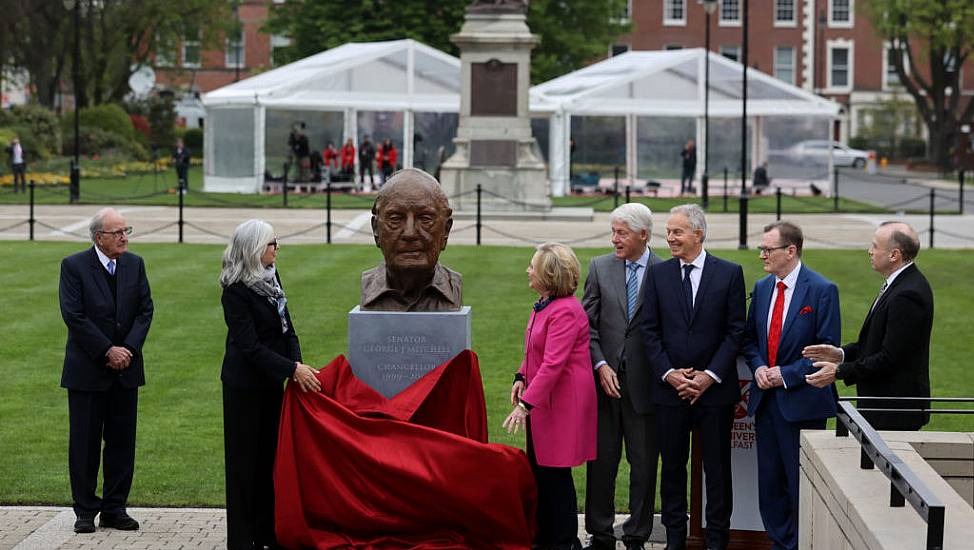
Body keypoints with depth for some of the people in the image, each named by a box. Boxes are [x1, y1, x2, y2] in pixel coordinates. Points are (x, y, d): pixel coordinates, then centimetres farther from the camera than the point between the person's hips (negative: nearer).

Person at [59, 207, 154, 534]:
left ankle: (115, 509, 14)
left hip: (126, 369, 4)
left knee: (122, 442, 6)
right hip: (87, 370, -4)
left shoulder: (135, 265, 6)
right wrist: (108, 351, -16)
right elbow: (74, 316, -13)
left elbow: (145, 310, 4)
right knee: (84, 442, 2)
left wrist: (129, 348, -11)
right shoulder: (74, 266, -7)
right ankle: (85, 511, 11)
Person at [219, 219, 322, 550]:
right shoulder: (235, 290, -18)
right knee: (245, 459, 1)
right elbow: (250, 346, -21)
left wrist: (298, 365, -8)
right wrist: (292, 369, -25)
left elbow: (287, 329, 7)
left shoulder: (271, 278, 4)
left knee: (270, 454, 11)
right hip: (244, 385, -7)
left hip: (271, 382, 7)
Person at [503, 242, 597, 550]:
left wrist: (526, 404, -28)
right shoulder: (543, 305, 10)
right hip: (541, 398, 9)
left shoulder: (565, 312, -21)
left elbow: (552, 364, -26)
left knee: (555, 473, -1)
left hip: (562, 401, -9)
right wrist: (521, 377, 7)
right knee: (538, 470, 13)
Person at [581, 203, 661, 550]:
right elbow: (587, 324, 5)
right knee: (601, 461, 6)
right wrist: (601, 366, -7)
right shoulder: (600, 268, 6)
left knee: (644, 463, 5)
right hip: (605, 378, 2)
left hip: (644, 382, -2)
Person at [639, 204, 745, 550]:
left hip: (714, 389, -2)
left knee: (717, 469, 4)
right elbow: (650, 330, 3)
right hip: (669, 389, 2)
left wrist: (710, 376, -11)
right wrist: (668, 373, -8)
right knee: (672, 466, 8)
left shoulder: (729, 273, -1)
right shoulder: (658, 274, 5)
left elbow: (735, 331, -3)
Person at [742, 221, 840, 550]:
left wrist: (787, 374, -15)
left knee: (801, 484, -2)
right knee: (770, 482, 11)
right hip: (766, 400, 6)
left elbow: (827, 349, -11)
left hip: (801, 402, -6)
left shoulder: (822, 291, -10)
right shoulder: (762, 288, 10)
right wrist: (758, 367, -2)